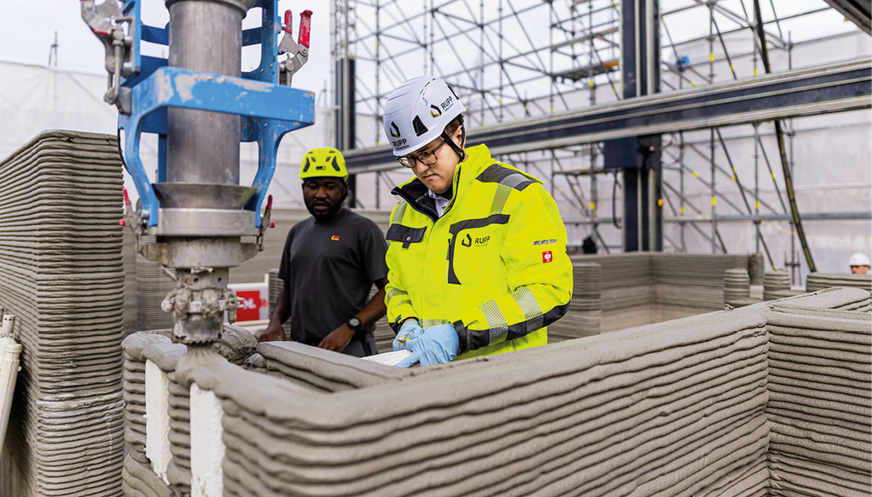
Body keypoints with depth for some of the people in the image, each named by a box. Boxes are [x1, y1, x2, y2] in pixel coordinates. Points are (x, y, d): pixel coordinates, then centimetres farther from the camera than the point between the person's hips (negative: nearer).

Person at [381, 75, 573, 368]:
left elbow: (548, 292, -12)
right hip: (430, 368, 4)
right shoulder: (405, 211, 13)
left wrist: (460, 333, -19)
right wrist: (406, 324, 1)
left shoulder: (517, 198, -5)